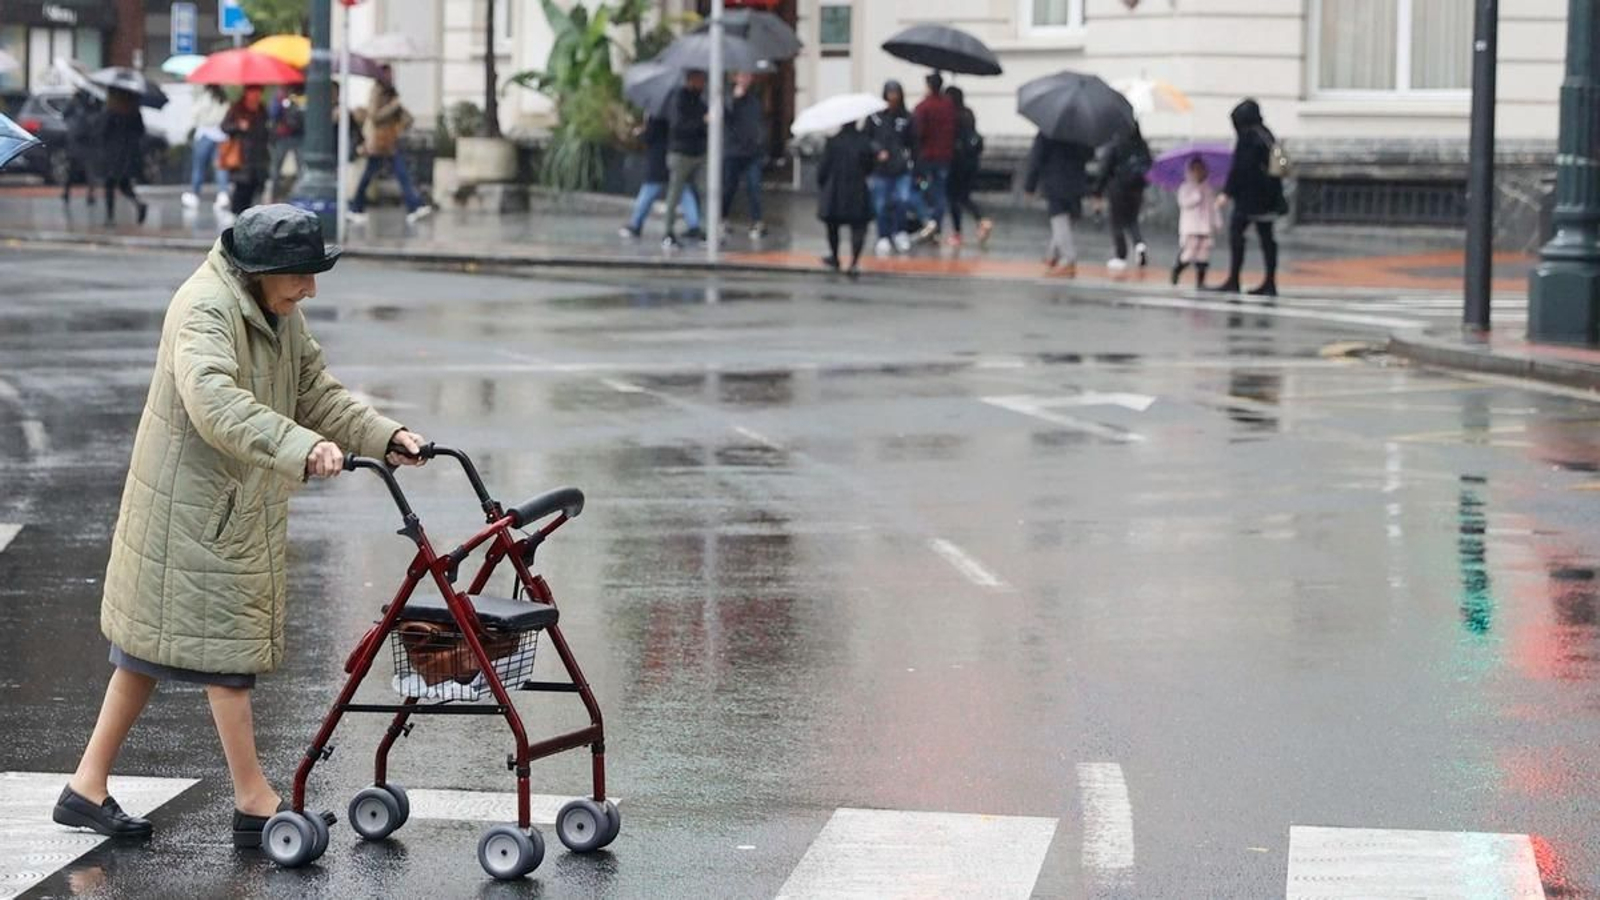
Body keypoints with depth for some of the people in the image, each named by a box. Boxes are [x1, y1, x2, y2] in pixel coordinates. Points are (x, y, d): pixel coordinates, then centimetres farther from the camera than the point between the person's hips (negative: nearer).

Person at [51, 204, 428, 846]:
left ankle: (88, 787, 20)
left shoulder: (280, 314, 10)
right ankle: (254, 802, 3)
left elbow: (317, 392, 14)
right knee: (226, 645, -4)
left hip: (240, 510, 10)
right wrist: (302, 448, -48)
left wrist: (384, 437, -2)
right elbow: (213, 400, -37)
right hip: (194, 510, -10)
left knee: (153, 647, 13)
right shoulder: (205, 309, -22)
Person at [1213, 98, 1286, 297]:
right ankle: (1270, 283, 7)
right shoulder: (1266, 135, 14)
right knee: (1266, 236, 8)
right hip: (1267, 196, 9)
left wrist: (1227, 192, -12)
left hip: (1249, 196, -9)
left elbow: (1240, 168, -15)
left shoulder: (1248, 137, -10)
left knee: (1235, 230, -8)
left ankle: (1233, 280, -14)